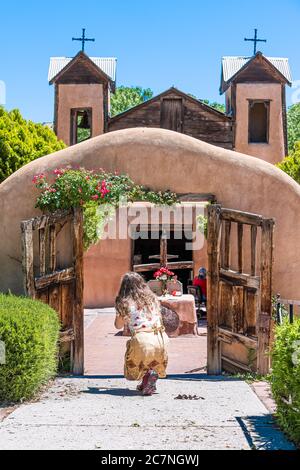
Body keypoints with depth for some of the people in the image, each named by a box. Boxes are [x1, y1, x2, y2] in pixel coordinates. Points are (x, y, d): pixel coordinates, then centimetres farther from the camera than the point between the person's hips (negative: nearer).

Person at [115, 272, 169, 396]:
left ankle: (147, 374, -7)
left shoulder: (124, 303, 5)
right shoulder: (152, 298, 16)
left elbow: (118, 326, 16)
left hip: (141, 339, -4)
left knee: (133, 367, 22)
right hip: (160, 338, 4)